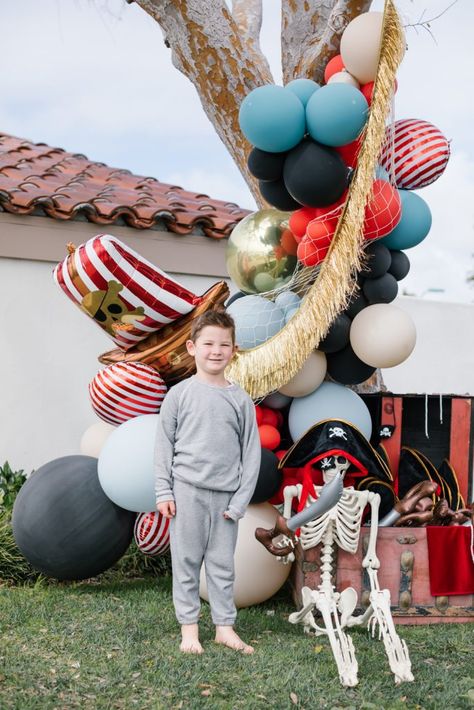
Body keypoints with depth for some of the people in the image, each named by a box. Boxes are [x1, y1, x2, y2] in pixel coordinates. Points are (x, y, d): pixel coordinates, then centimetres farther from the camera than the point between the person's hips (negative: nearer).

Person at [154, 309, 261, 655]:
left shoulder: (241, 400, 3)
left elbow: (251, 453, 4)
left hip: (225, 494, 1)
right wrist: (163, 492, -2)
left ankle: (225, 626, 19)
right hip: (187, 490, -1)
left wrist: (241, 500, -1)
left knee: (223, 563, 9)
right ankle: (189, 626, 15)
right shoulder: (180, 394, -1)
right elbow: (164, 445, 2)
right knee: (187, 561, 5)